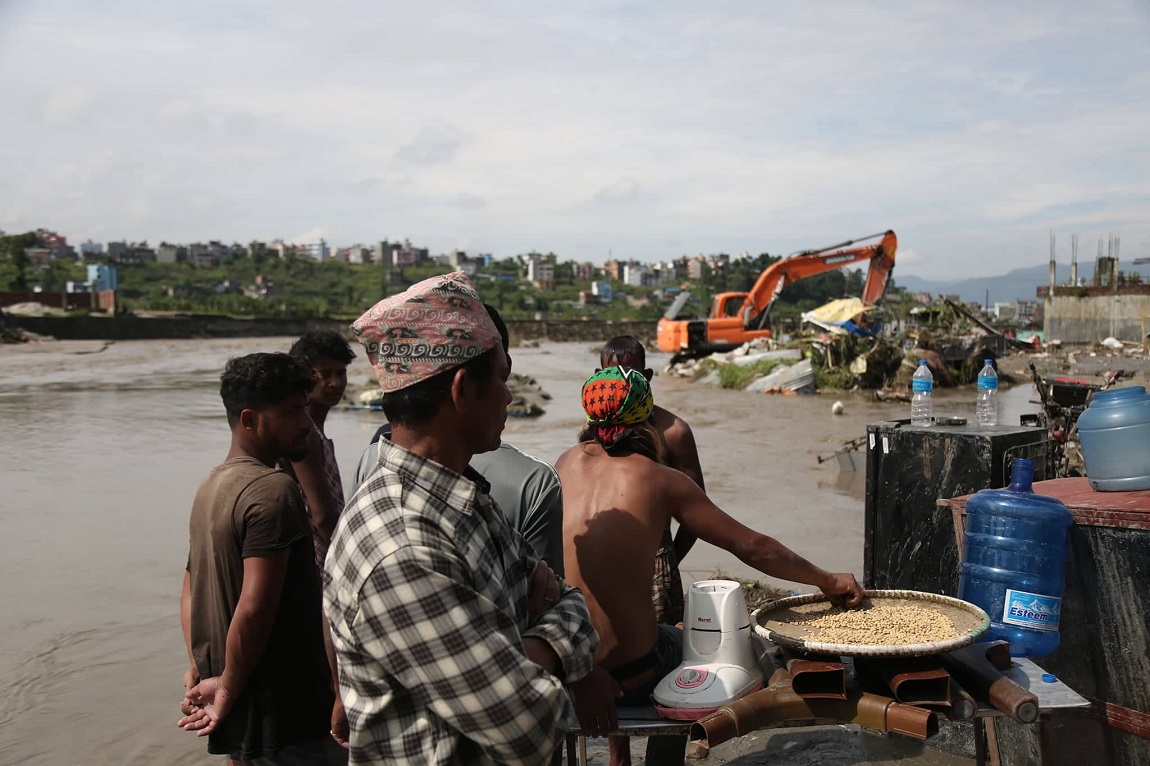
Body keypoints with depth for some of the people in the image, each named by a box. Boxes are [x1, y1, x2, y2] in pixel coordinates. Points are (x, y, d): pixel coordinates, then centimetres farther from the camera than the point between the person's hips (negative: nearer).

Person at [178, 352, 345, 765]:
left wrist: (200, 669, 11)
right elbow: (254, 609, -26)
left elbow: (190, 593, 15)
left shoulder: (211, 486, 9)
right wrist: (230, 687, -13)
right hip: (286, 717, -9)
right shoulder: (273, 489, -20)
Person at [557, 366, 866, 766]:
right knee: (682, 644, 31)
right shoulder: (661, 480, -6)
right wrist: (827, 580, 9)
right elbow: (751, 546, -2)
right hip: (628, 677, -3)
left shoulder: (568, 462, 2)